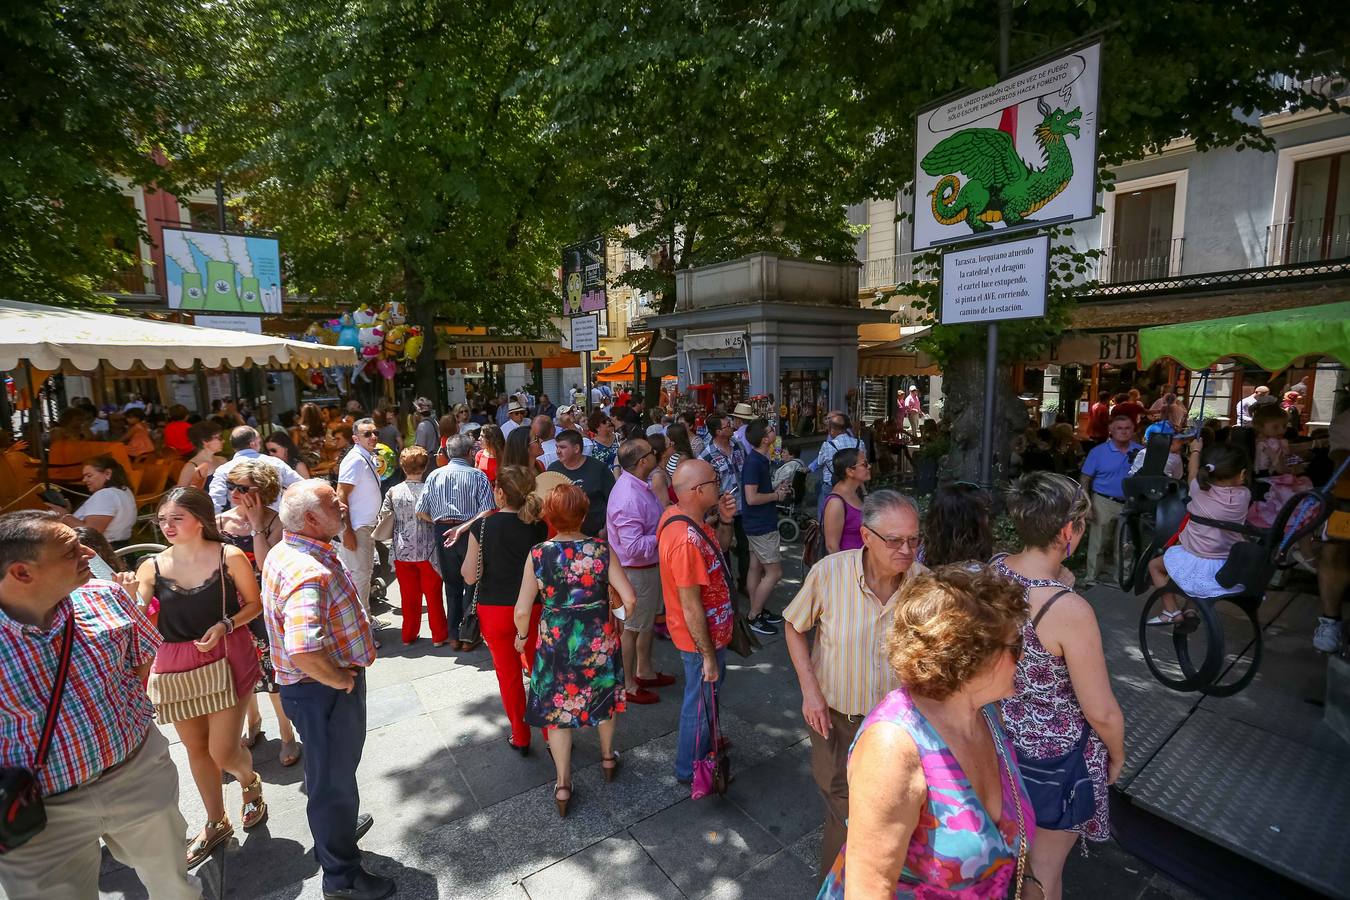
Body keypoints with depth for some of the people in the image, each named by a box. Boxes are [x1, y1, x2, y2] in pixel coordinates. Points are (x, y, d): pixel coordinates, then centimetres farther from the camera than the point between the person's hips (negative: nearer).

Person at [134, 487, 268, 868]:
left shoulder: (230, 557, -10)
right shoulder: (152, 567, -3)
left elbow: (254, 604, -2)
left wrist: (225, 625, -18)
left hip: (228, 658, -4)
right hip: (176, 665, 4)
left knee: (222, 751, -2)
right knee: (195, 749, 17)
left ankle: (251, 783, 35)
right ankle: (216, 824, 39)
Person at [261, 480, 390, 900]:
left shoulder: (286, 551, 1)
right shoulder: (308, 573, -33)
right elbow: (303, 652, -45)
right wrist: (343, 680, -26)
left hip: (321, 686, 10)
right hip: (325, 691, -10)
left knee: (330, 770, 31)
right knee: (334, 778, 11)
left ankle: (337, 827, 55)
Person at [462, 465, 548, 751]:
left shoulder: (483, 527, -14)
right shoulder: (539, 526, -10)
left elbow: (469, 576, -9)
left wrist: (465, 559, 9)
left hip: (495, 610, -1)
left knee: (508, 674, 17)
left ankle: (520, 738, 31)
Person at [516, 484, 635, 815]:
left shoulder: (538, 554, -14)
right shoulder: (602, 550, -13)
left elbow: (522, 610, -12)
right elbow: (628, 598, -14)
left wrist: (522, 635, 7)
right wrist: (623, 620, 7)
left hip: (555, 642, -1)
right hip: (599, 638, 1)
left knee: (557, 708, 17)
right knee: (603, 697, 25)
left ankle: (563, 785, 27)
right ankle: (608, 758, 46)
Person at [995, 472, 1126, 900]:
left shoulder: (993, 570, -15)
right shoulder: (1070, 610, -34)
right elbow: (1102, 713, -20)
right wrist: (1117, 755, -2)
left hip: (1003, 733, 6)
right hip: (1056, 755, -6)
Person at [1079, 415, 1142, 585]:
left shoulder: (1141, 451, 1)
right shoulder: (1098, 451, -6)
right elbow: (1086, 479, -4)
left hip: (1131, 504, 3)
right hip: (1104, 503, -2)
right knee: (1098, 542, 3)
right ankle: (1093, 578, 13)